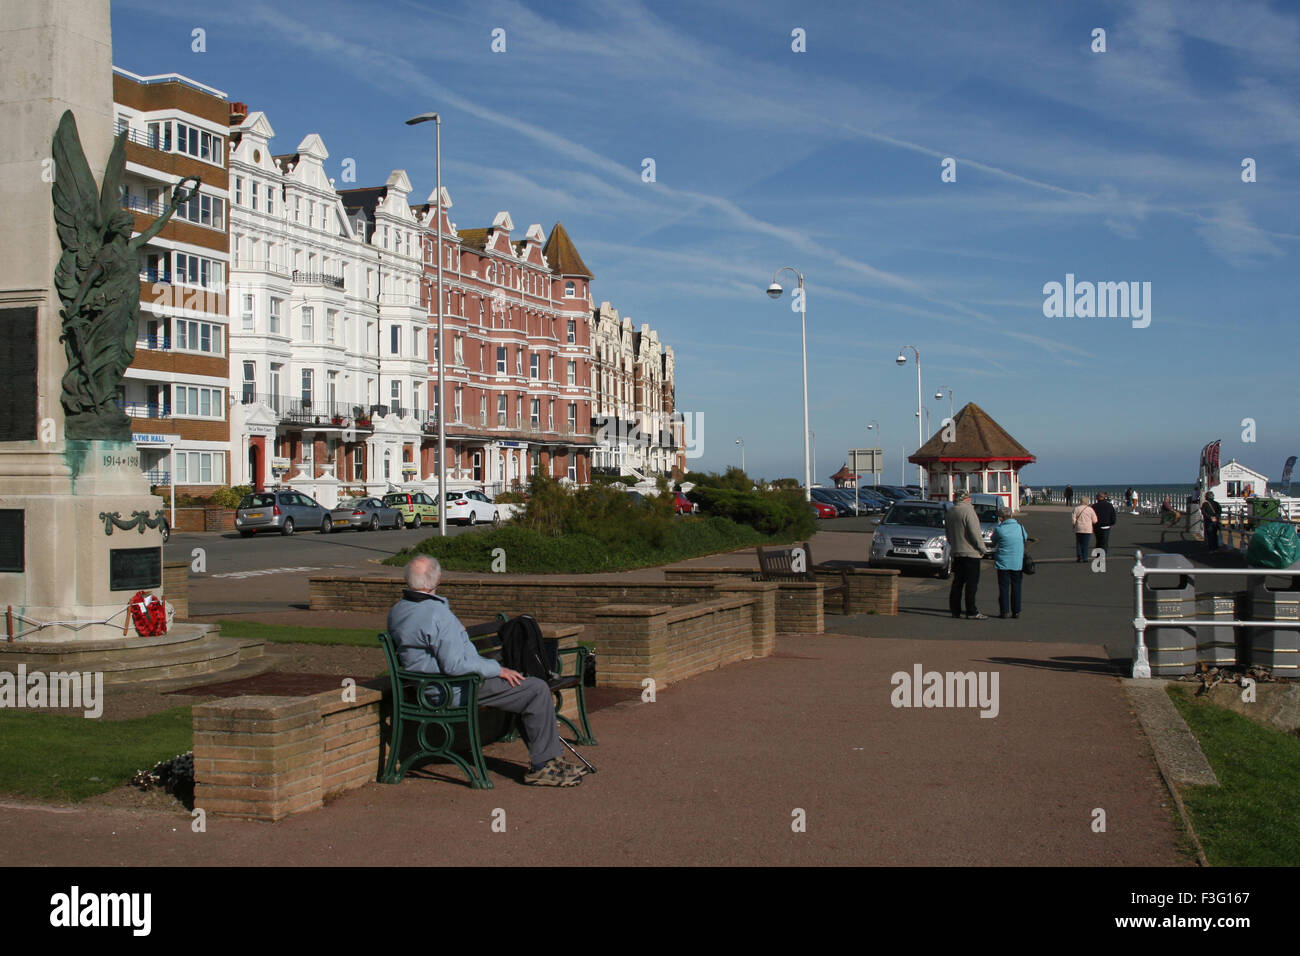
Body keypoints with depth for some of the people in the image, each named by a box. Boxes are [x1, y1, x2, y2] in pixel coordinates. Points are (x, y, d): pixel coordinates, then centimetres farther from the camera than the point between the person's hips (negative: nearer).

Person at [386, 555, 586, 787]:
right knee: (538, 690, -8)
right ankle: (543, 765, -1)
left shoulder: (396, 611, 5)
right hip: (456, 689, -10)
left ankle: (547, 758, 20)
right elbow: (455, 666, -27)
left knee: (527, 689, 19)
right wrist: (497, 669, -14)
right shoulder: (437, 613, -25)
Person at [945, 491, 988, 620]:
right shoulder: (968, 510, -15)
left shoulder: (949, 512, 10)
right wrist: (981, 548, -9)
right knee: (972, 584, -4)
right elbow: (974, 532, -19)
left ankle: (955, 610, 14)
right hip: (970, 552, -7)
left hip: (955, 552, 7)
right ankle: (972, 612, -5)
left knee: (957, 582, 13)